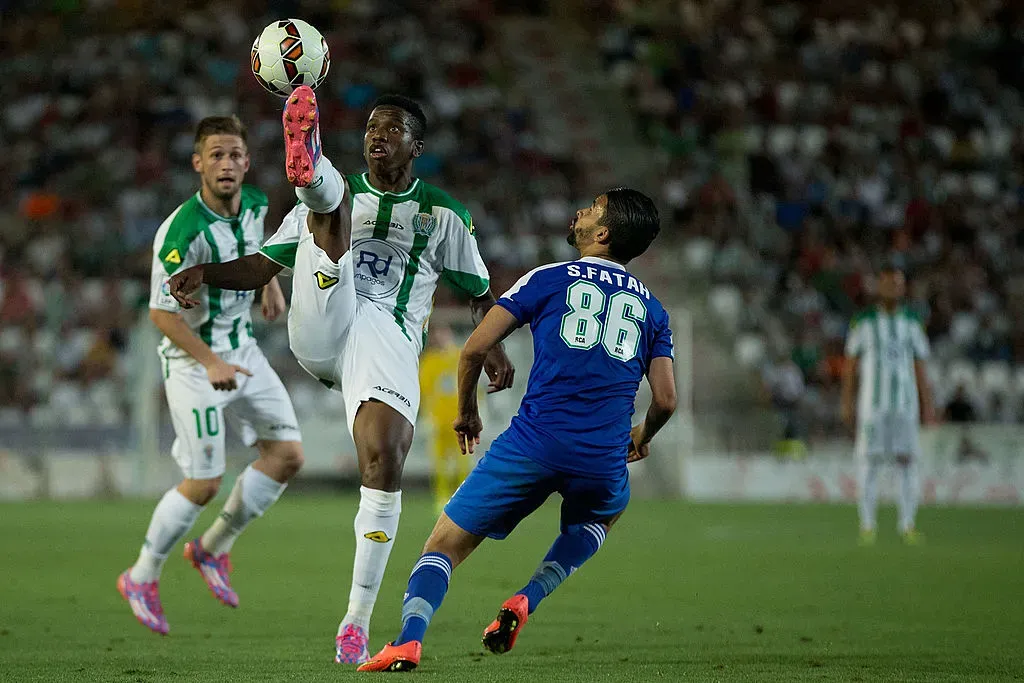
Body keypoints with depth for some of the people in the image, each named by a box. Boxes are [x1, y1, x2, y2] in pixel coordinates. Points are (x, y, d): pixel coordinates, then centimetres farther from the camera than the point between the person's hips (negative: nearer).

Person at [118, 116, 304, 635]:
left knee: (287, 455, 0)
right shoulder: (183, 231, -27)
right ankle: (142, 578, 14)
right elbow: (161, 312, -24)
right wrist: (211, 363, -29)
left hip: (241, 349, 7)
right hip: (193, 359, -7)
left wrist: (270, 281, 17)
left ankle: (212, 549, 18)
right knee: (204, 483, -7)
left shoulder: (255, 203, -3)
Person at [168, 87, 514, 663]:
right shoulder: (343, 191, 22)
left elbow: (480, 294, 24)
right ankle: (309, 169, -60)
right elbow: (262, 266, 19)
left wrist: (493, 350, 3)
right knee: (333, 195, -18)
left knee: (384, 460, -21)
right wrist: (203, 273, 1)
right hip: (319, 329, 1)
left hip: (389, 337, -1)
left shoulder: (444, 215, 19)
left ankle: (358, 620, -11)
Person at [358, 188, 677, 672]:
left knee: (446, 543, 6)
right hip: (602, 461, 3)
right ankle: (528, 599, 14)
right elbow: (665, 400, 12)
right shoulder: (651, 308, 16)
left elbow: (475, 349, 3)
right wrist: (642, 438, 34)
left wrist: (467, 412, 20)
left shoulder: (547, 279, 8)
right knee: (603, 513, 37)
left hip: (533, 443, -2)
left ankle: (409, 638, -20)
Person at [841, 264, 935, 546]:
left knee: (907, 460, -4)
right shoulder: (864, 323, 3)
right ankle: (867, 525, 3)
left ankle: (907, 525, 1)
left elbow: (920, 369, 11)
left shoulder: (911, 323, 10)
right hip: (872, 403, -2)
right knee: (869, 462, -3)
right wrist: (846, 403, 0)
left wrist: (927, 407, 6)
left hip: (905, 403, 2)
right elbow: (850, 364, 6)